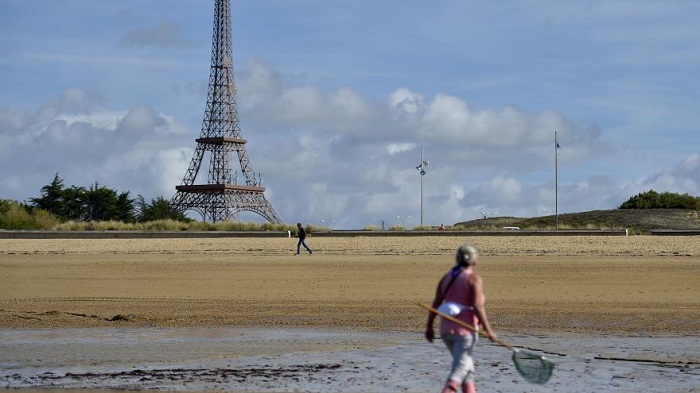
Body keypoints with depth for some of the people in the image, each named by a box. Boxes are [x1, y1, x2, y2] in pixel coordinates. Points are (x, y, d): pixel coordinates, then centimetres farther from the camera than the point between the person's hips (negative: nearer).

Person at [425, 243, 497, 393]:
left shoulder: (447, 277, 10)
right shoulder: (474, 278, -8)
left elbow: (436, 303, 7)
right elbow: (477, 306, -17)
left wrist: (429, 327, 11)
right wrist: (488, 330, -12)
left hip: (446, 329, 7)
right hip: (465, 330, -7)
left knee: (467, 365, 21)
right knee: (460, 369, -8)